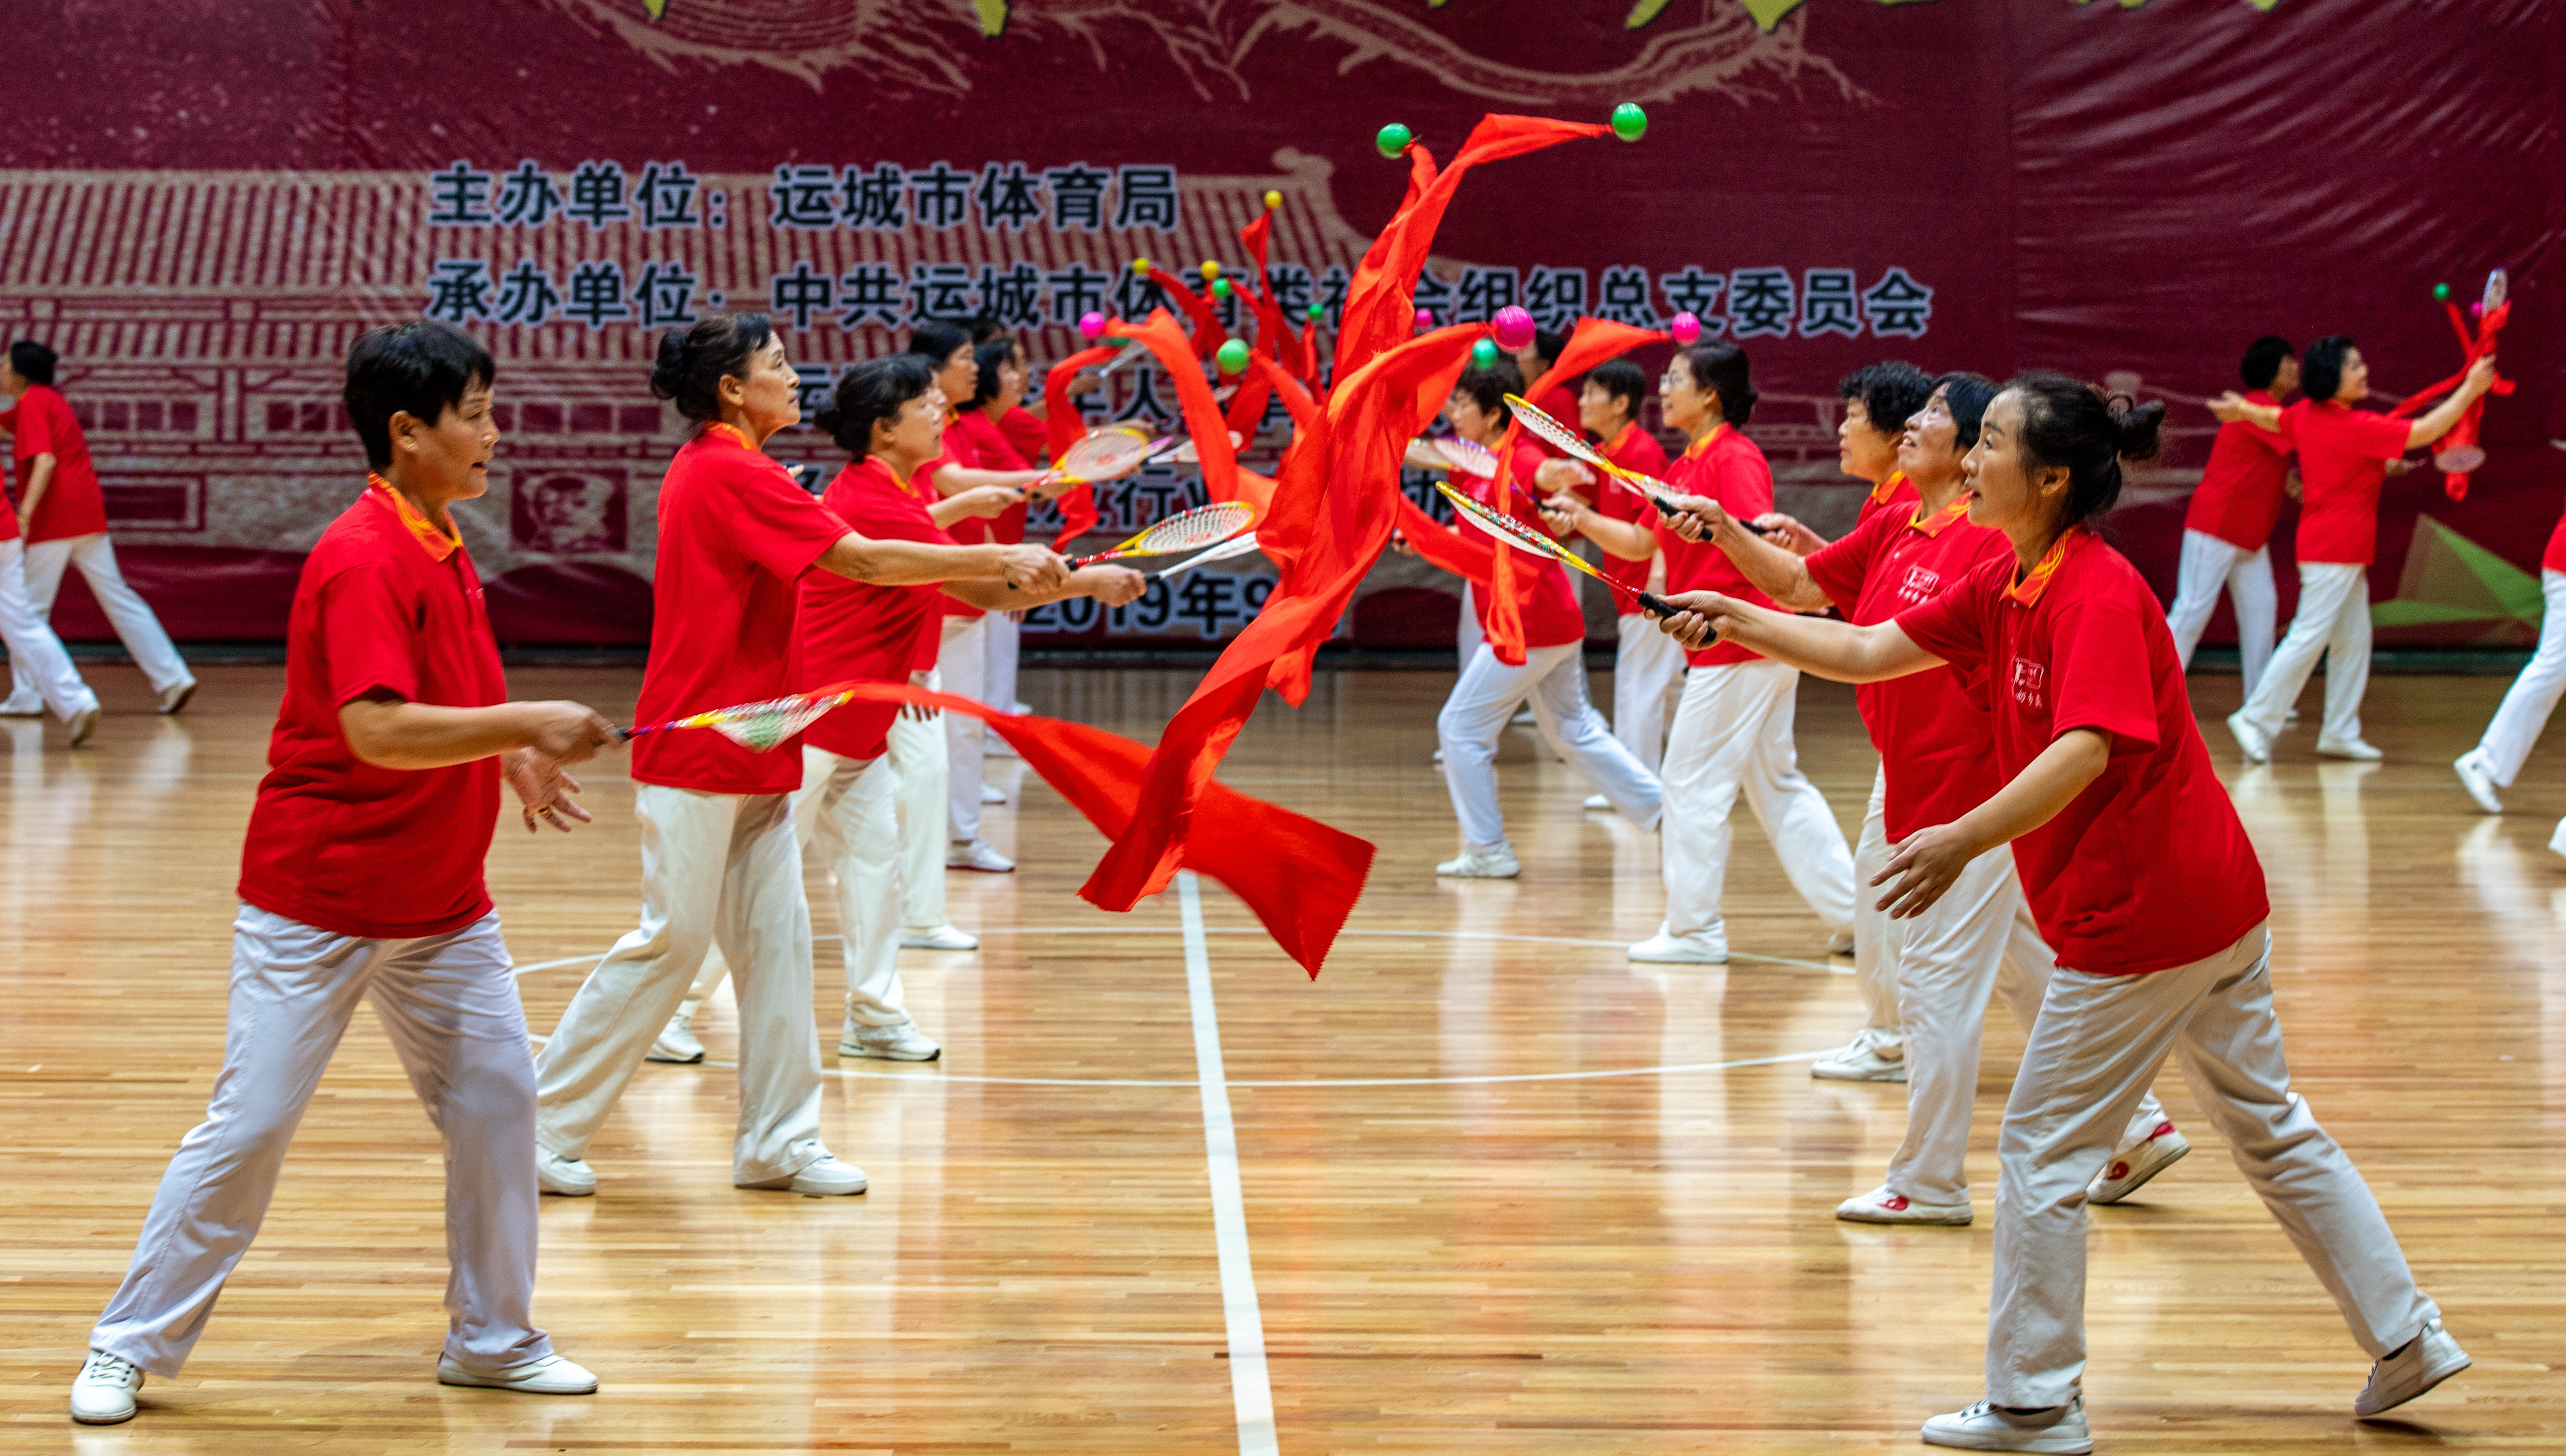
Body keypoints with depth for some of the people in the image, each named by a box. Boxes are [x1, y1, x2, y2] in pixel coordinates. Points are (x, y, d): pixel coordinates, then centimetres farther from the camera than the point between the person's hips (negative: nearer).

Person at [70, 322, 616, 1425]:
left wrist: (515, 761, 4)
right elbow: (378, 732, -30)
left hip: (441, 904, 8)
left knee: (496, 1098, 7)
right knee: (249, 1126, -1)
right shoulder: (363, 559, -21)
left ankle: (493, 1338, 21)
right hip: (317, 906, -8)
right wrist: (528, 724, -25)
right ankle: (132, 1345, 13)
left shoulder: (442, 548, 7)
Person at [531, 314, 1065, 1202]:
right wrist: (1000, 560, -18)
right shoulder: (730, 475, -17)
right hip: (697, 757, -10)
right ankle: (542, 1128, 6)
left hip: (749, 760, 10)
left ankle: (778, 1142, 12)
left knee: (776, 941, 8)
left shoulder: (713, 469, 13)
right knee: (671, 943, -3)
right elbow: (866, 562, -21)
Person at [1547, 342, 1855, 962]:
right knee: (1777, 785, 14)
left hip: (1738, 646, -10)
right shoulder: (1686, 464, 16)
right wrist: (1584, 520, 6)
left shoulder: (1736, 457, -13)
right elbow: (1641, 543, 19)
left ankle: (1694, 929, 5)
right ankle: (1851, 912, 16)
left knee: (1693, 782, -2)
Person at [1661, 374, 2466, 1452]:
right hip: (2216, 904, 10)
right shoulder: (2007, 586, 8)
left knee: (2041, 1153, 0)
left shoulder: (2097, 592, -20)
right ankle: (2406, 1339, 26)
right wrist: (1737, 620, 5)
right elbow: (1870, 652, 12)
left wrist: (1965, 841, -43)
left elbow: (2085, 750, -34)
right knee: (2270, 1130, 18)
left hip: (2137, 918, -10)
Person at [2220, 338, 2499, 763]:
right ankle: (2256, 720, -5)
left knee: (2354, 639, 12)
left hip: (2346, 552, 10)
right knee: (2309, 637, -7)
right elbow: (2424, 432, -18)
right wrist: (2471, 389, -10)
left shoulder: (2306, 413, 4)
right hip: (2337, 550, -10)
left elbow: (2273, 418, 24)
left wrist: (2242, 409, 47)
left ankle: (2340, 732, 14)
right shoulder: (2357, 427, -20)